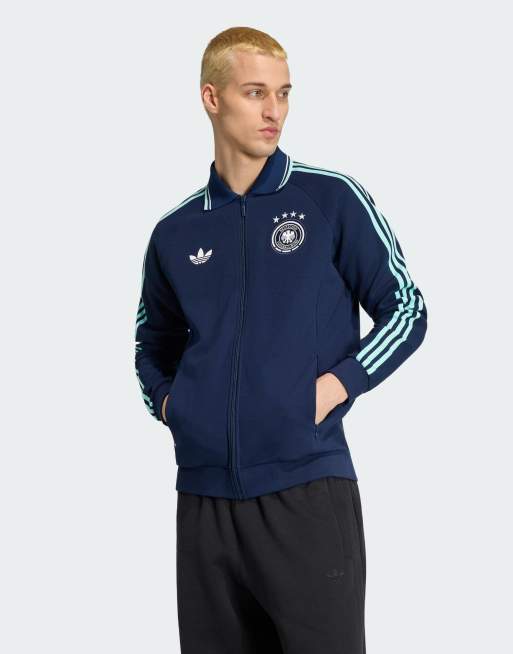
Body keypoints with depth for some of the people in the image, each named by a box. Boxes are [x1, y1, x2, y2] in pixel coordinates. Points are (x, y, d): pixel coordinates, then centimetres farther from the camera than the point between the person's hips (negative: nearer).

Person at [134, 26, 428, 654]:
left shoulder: (333, 200, 1)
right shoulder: (175, 232, 10)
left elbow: (406, 311, 4)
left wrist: (337, 385, -9)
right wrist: (164, 400, 7)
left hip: (307, 488, -3)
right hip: (206, 496, 3)